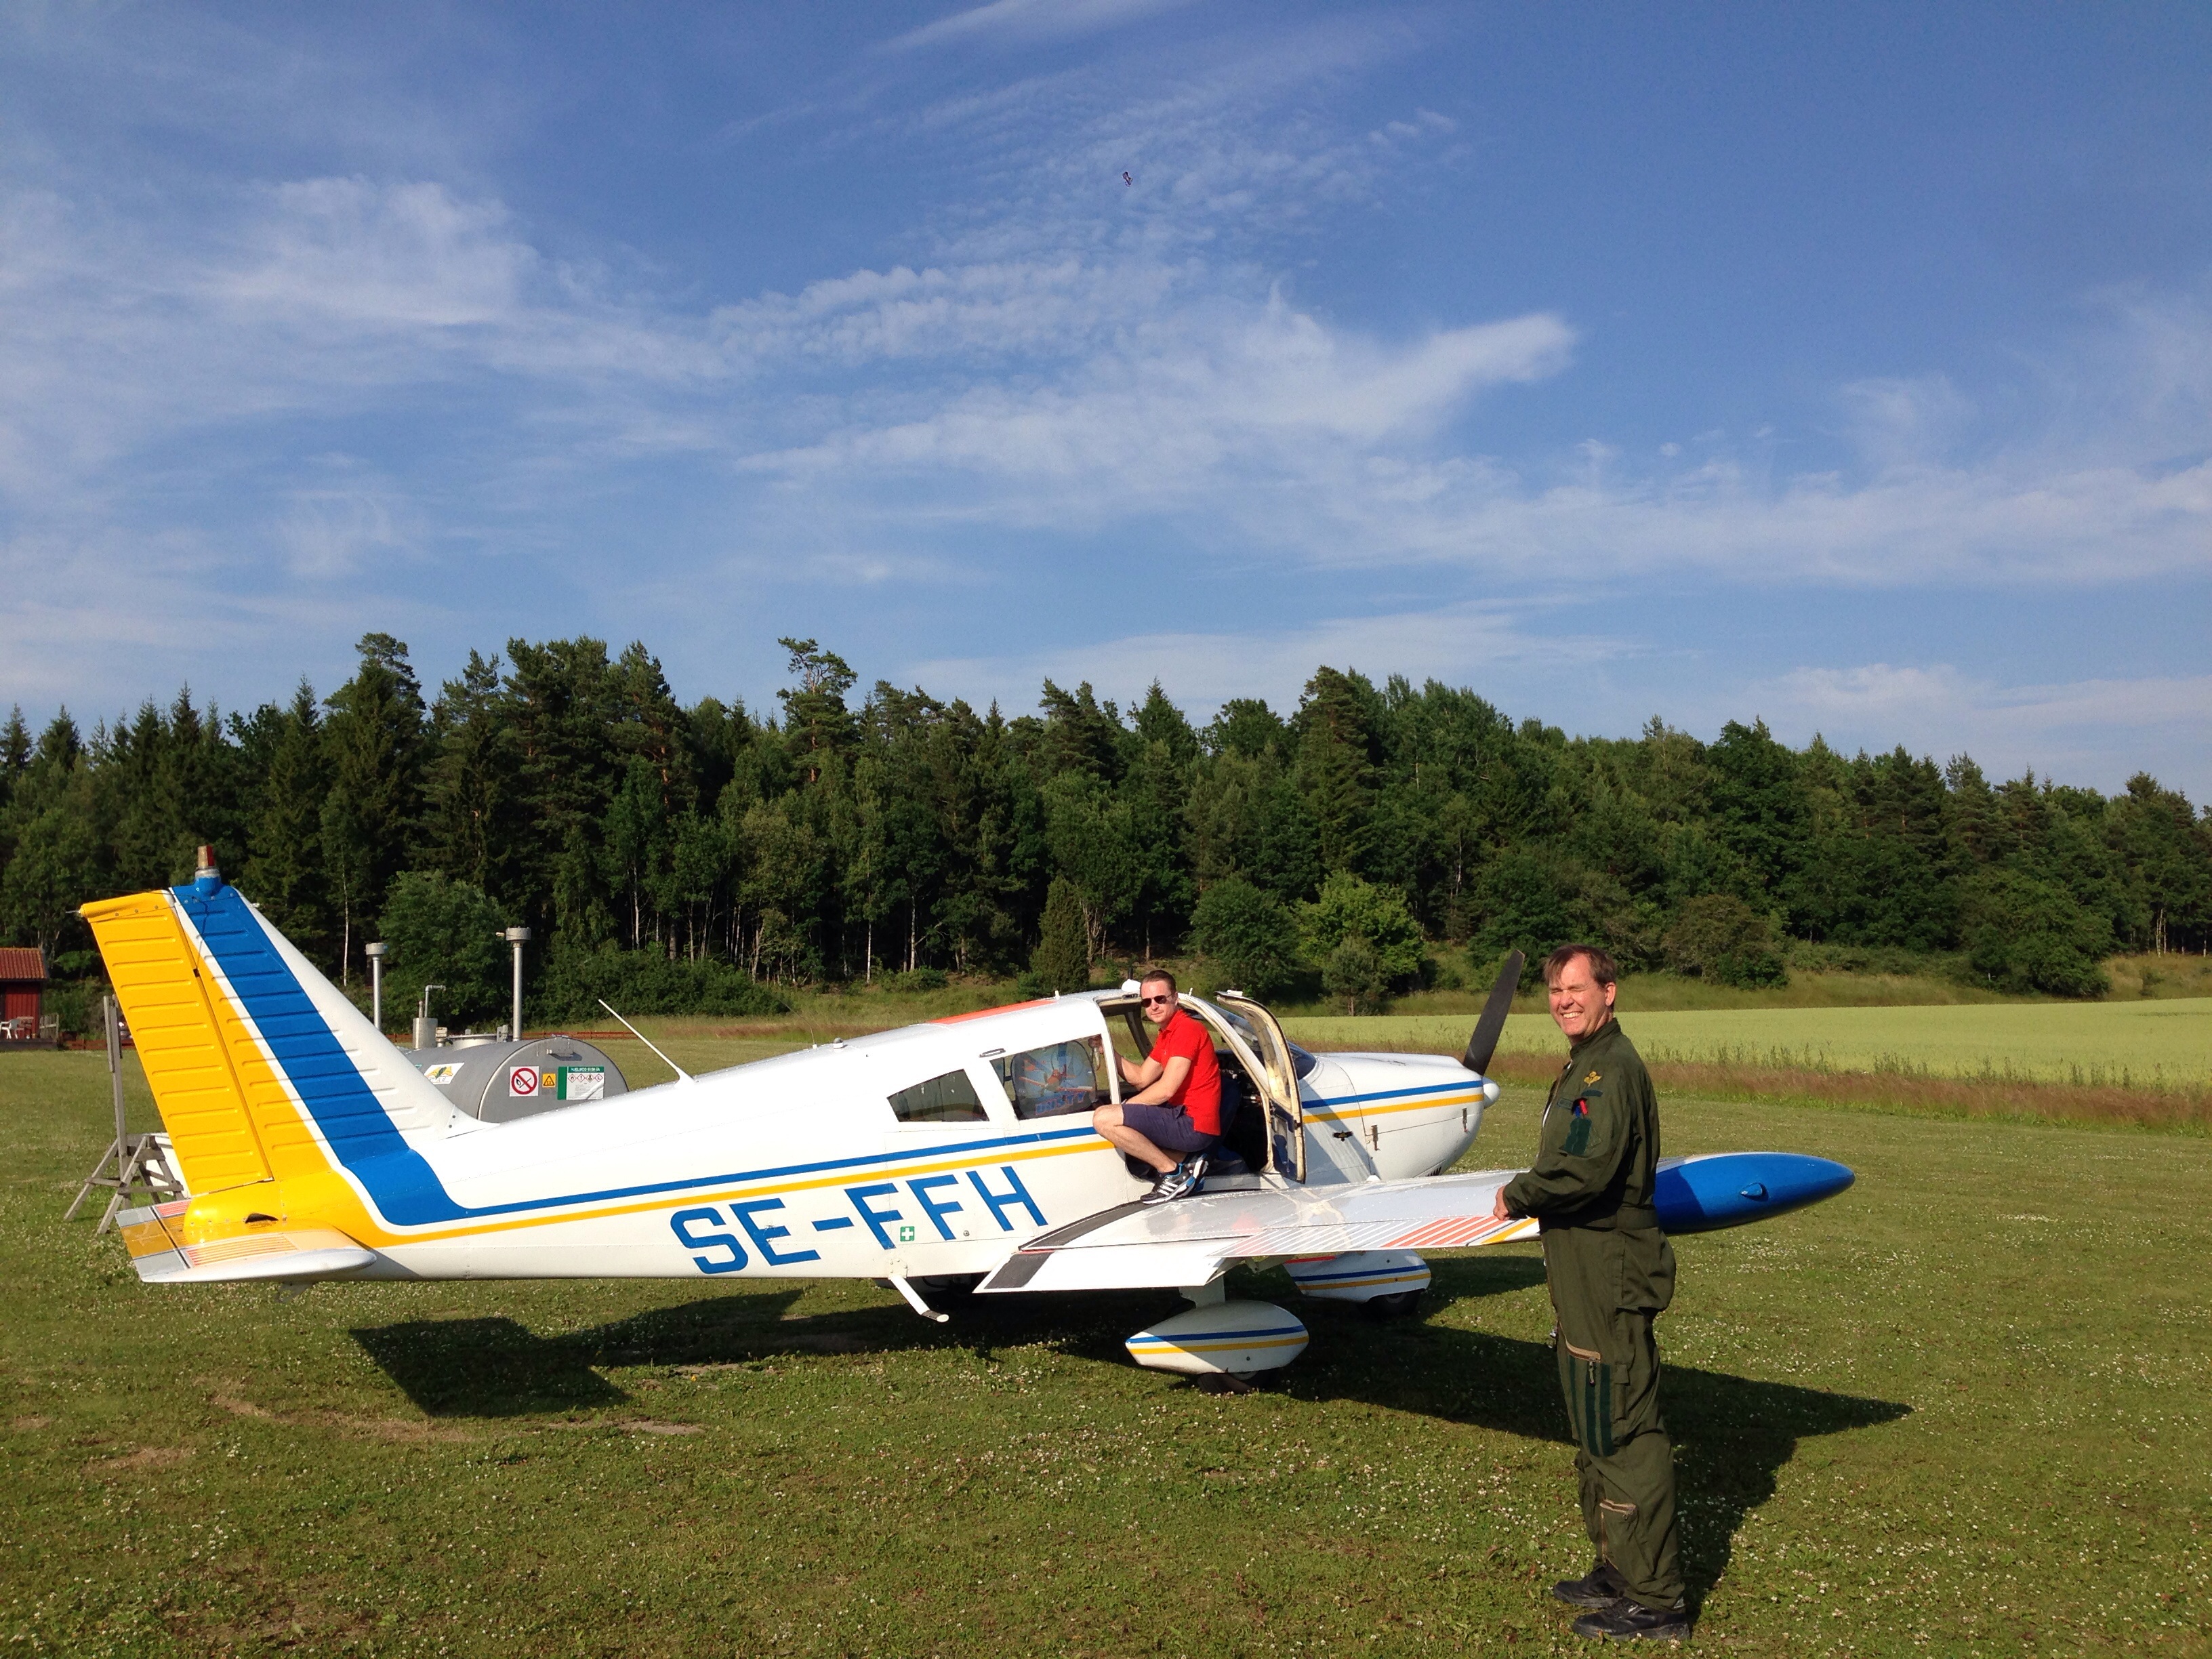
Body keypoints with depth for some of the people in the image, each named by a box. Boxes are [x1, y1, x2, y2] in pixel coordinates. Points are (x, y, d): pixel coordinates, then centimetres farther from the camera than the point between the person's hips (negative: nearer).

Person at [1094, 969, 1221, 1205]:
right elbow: (1141, 1079, 17)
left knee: (1103, 1118, -18)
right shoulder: (1166, 1035, 19)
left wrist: (1124, 1107, -7)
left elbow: (1166, 1089, -18)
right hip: (1184, 1118, 11)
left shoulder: (1186, 1028, -13)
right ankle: (1185, 1159, 8)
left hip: (1194, 1124, -11)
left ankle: (1172, 1172, -10)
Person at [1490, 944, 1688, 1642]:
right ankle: (1620, 1571, 32)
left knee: (1621, 1437, -4)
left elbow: (1586, 1167, -29)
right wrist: (1530, 1194, 7)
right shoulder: (1587, 1064, 17)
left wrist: (1515, 1197, -15)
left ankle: (1655, 1602, 5)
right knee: (1599, 1434, 19)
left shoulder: (1611, 1067, -18)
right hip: (1590, 1277, 11)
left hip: (1611, 1280, -11)